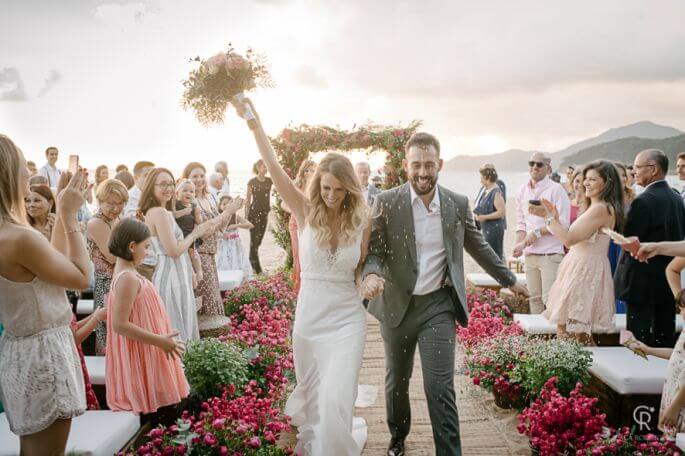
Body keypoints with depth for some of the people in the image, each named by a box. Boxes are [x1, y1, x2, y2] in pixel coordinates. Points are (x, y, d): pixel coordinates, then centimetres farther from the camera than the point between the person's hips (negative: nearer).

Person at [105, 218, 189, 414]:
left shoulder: (125, 273, 8)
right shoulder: (128, 278, -22)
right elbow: (120, 325, -25)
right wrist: (160, 341, -24)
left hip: (142, 352, 9)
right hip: (141, 356, -9)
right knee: (145, 405, 1)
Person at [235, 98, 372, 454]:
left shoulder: (361, 221, -5)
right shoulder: (306, 213, -6)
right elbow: (274, 168, -15)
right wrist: (255, 123, -23)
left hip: (346, 319, -1)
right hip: (308, 316, 1)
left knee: (336, 401, -9)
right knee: (313, 398, 19)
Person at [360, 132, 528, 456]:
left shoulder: (458, 204, -1)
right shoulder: (386, 203, -7)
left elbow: (479, 247, 12)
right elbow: (373, 249, -7)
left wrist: (509, 280, 19)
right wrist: (371, 273, -30)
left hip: (439, 306, 0)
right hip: (397, 305, 1)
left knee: (440, 388, -6)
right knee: (396, 381, 18)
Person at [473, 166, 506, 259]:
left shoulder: (496, 192, -17)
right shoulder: (486, 191, 11)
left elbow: (502, 212, -23)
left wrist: (485, 217, -19)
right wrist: (478, 214, 6)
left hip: (494, 229, -10)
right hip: (487, 229, 10)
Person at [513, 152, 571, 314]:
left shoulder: (556, 190, -6)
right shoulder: (523, 191, 11)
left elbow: (563, 223, -11)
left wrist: (537, 232, -13)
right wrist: (519, 244, 1)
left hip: (551, 254, -6)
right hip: (530, 253, 6)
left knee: (550, 299, -8)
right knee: (534, 297, 13)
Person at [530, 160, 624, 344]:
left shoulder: (600, 209, -16)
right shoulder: (595, 207, 16)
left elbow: (569, 239, -21)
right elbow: (572, 240, 12)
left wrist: (547, 216, -14)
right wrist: (555, 216, 10)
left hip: (585, 272, -10)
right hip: (580, 268, 10)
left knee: (577, 334, -3)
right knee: (564, 327, 13)